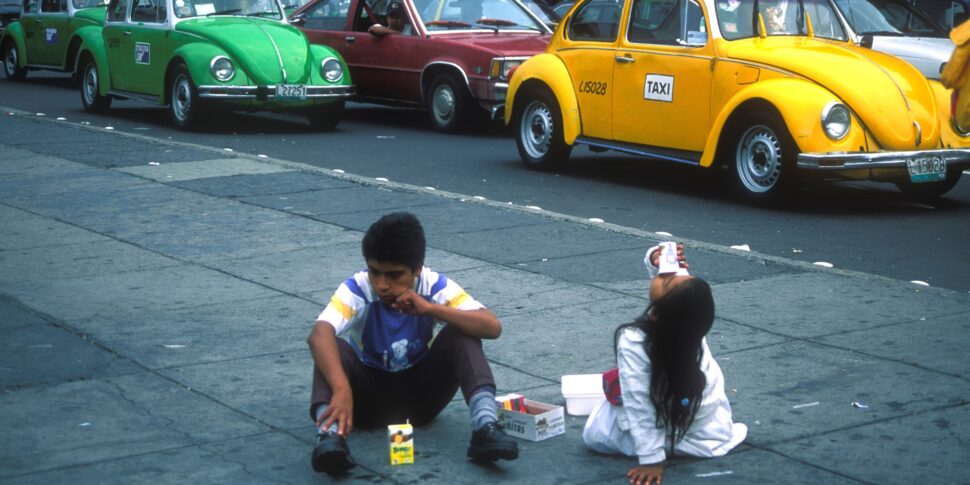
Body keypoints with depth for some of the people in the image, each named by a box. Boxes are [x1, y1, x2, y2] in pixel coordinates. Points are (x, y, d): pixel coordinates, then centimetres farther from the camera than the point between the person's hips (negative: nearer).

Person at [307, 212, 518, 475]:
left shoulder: (436, 286, -17)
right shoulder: (357, 288, -22)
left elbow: (492, 327, -29)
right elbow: (319, 335, -41)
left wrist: (430, 309, -38)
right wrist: (342, 389, -59)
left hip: (421, 393, 1)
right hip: (370, 394, -1)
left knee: (459, 334, -24)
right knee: (332, 348, -31)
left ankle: (485, 427, -38)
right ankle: (330, 435, -53)